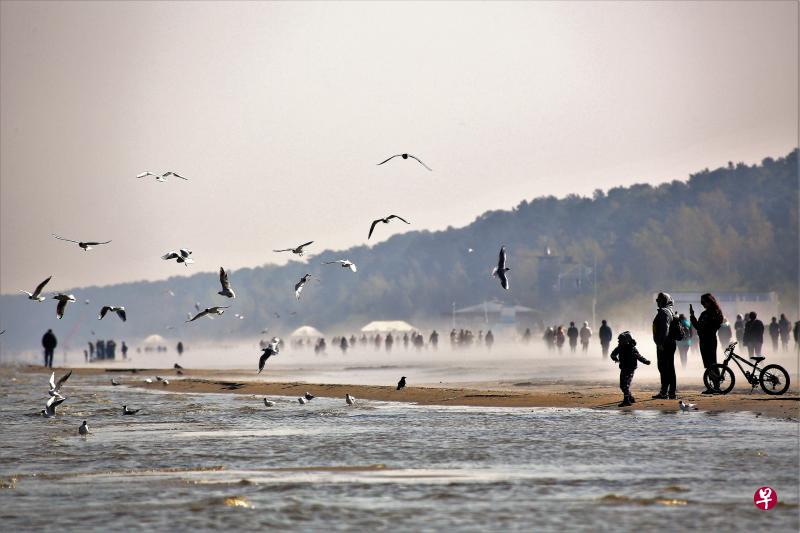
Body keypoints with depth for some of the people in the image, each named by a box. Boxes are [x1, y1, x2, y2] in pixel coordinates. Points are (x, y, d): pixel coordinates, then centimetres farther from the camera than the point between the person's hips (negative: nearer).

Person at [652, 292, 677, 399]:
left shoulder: (664, 312, -13)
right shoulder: (671, 312, 19)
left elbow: (665, 329, -22)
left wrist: (660, 342, -23)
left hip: (663, 345, -10)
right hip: (671, 343, 10)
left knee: (663, 368, -9)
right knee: (670, 368, 11)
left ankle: (664, 392, -11)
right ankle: (671, 392, 14)